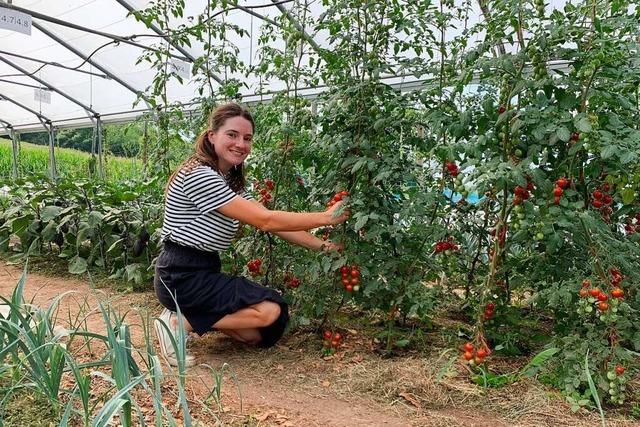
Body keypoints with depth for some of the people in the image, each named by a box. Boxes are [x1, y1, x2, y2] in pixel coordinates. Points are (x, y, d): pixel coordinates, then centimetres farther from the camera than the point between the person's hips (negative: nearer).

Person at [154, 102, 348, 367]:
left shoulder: (230, 180, 10)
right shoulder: (199, 175, -21)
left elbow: (272, 223, 5)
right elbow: (265, 221, -25)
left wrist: (322, 246, -2)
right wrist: (325, 218, -20)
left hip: (206, 271, 9)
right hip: (182, 277, -9)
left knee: (259, 334, 3)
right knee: (269, 310, -18)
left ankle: (193, 315, 13)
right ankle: (179, 322, -7)